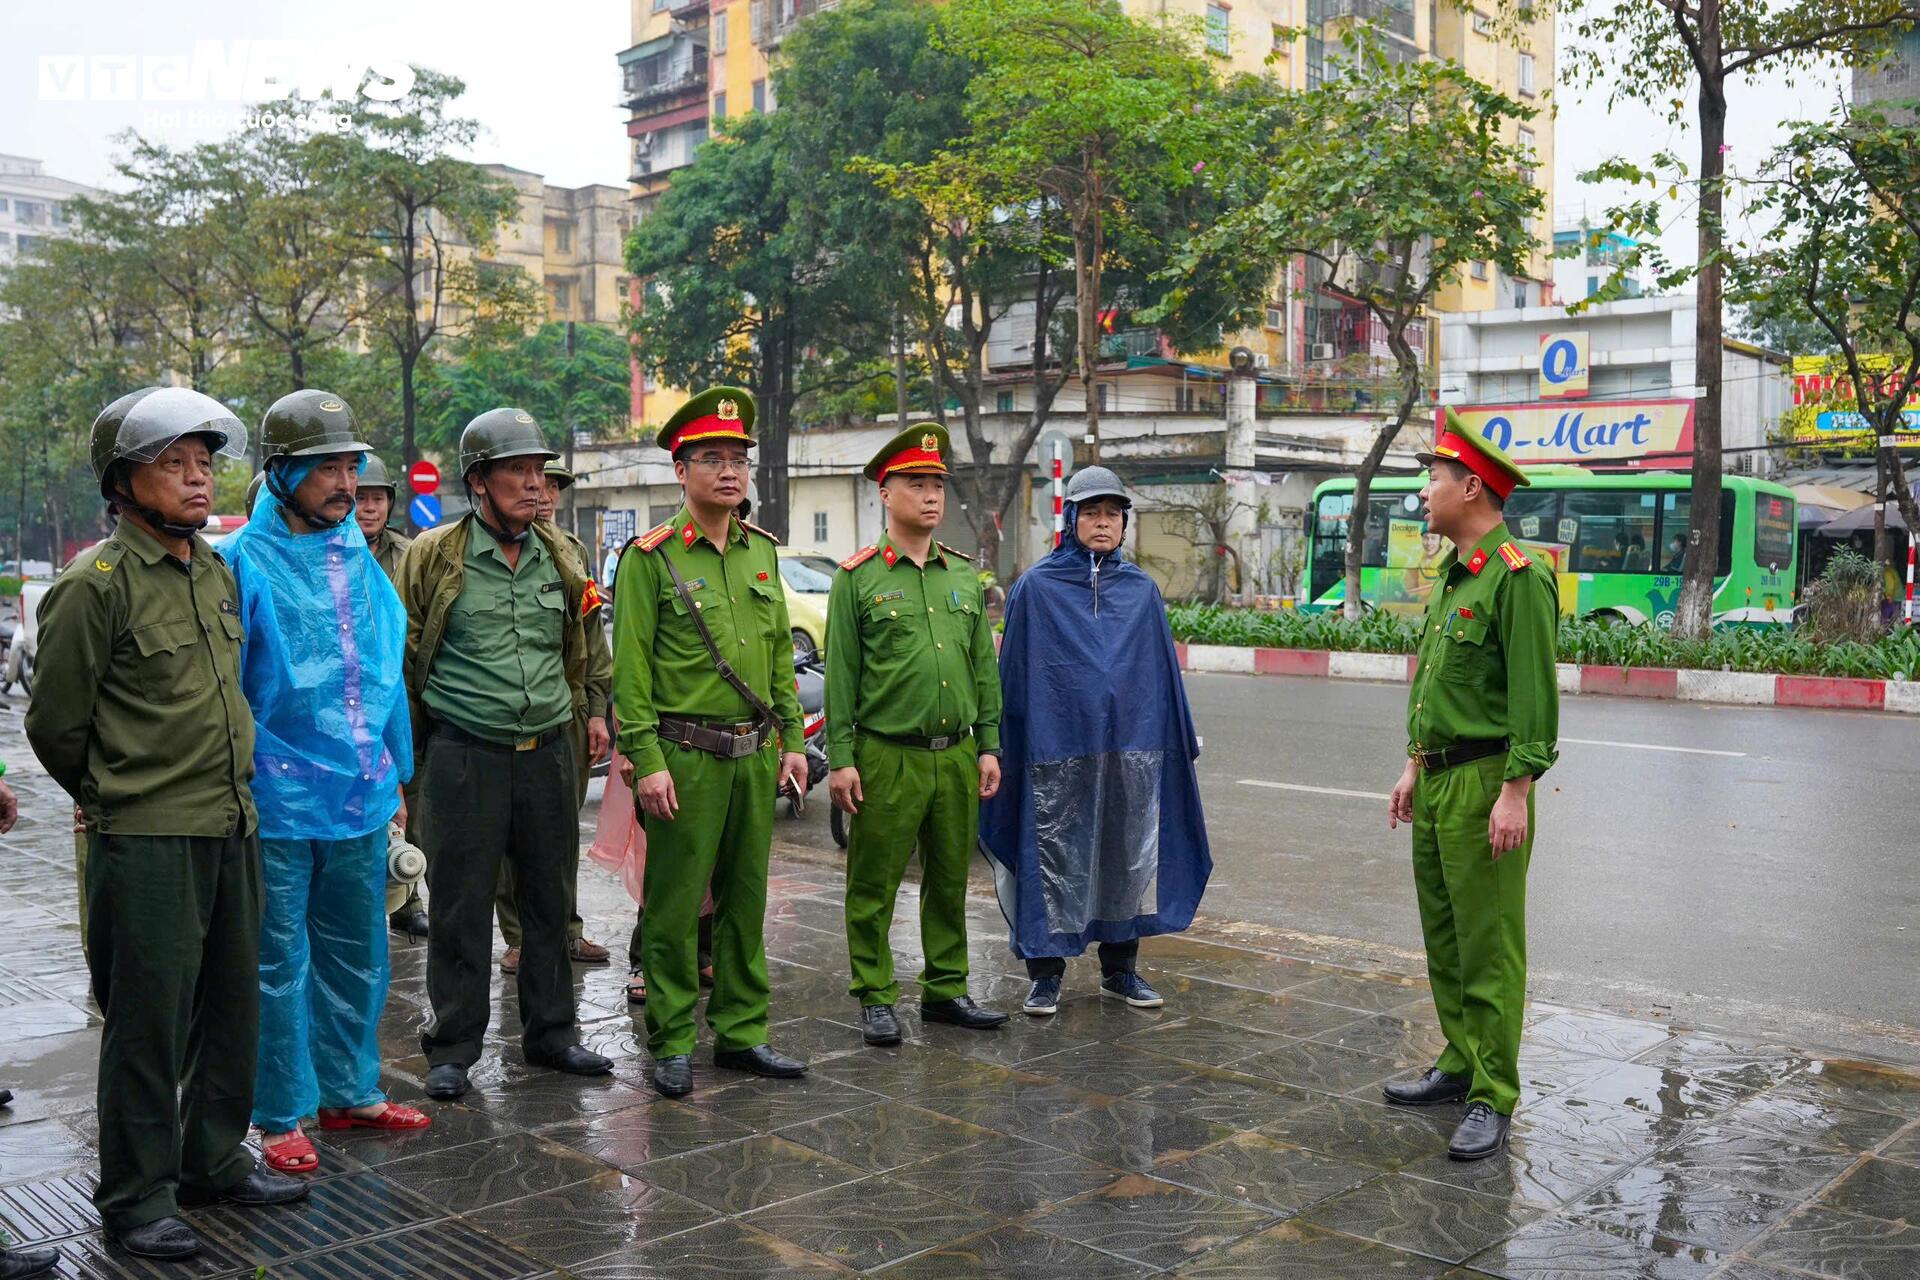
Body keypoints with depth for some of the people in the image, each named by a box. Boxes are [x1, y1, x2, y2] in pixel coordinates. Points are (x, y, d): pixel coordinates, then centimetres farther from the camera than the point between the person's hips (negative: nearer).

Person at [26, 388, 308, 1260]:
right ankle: (137, 1199, 16)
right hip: (146, 841, -7)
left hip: (232, 829, 7)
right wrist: (116, 800, 6)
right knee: (149, 1022, 2)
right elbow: (55, 723, -6)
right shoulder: (95, 586, -12)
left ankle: (216, 1160, 31)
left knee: (232, 1007, 15)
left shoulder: (220, 574, 10)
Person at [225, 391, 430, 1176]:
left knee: (356, 953, 16)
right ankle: (280, 1117, 17)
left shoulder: (359, 558, 10)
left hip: (361, 795, 6)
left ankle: (351, 1090, 30)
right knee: (279, 963, 4)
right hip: (279, 801, -6)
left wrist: (395, 772, 16)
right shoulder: (246, 563, -10)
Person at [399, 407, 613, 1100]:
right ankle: (452, 1049, 15)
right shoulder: (434, 555, -5)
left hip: (547, 752, 4)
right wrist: (419, 734, 5)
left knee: (549, 899, 12)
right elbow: (404, 652, 2)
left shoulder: (560, 557, 8)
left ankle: (550, 1031, 26)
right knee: (461, 907, 2)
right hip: (464, 756, -4)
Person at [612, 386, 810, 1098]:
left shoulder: (761, 551, 12)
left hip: (755, 756, 6)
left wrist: (792, 739, 13)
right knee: (675, 906, 2)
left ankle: (741, 1032, 23)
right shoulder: (652, 556, -6)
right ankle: (672, 1043, 14)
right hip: (684, 757, -5)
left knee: (745, 900, 12)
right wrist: (645, 760, -14)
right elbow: (629, 665, -8)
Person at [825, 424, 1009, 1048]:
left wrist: (988, 745, 9)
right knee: (874, 885, 3)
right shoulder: (858, 577, -3)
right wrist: (840, 760, -8)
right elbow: (840, 674, -4)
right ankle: (875, 999, 15)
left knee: (950, 880, 12)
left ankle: (945, 990, 25)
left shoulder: (965, 576, 11)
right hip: (886, 757, -4)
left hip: (956, 756, 5)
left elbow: (985, 668, 14)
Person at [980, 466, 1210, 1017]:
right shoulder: (1036, 588, 0)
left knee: (1129, 857, 9)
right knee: (1054, 857, 2)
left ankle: (1119, 970, 23)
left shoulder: (1141, 590, 9)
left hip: (1131, 746, 3)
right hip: (1057, 748, -3)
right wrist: (1005, 747, -2)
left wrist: (1182, 742, 12)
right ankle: (1046, 974, 13)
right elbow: (1012, 672, 1)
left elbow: (1165, 671, 13)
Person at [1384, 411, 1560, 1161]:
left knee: (1489, 947, -3)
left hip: (1484, 782, -10)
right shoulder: (1454, 577, 16)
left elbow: (1535, 697, -19)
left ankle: (1493, 1100, 4)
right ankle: (1461, 1065, 28)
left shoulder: (1517, 578, -14)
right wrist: (1414, 767, 21)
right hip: (1438, 781, 10)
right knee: (1443, 937, 16)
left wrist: (1514, 793, -22)